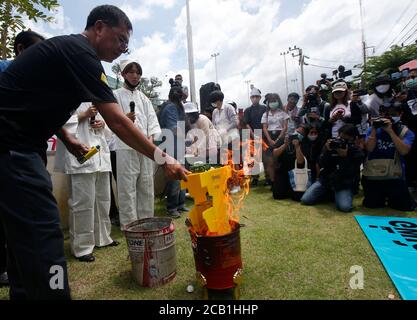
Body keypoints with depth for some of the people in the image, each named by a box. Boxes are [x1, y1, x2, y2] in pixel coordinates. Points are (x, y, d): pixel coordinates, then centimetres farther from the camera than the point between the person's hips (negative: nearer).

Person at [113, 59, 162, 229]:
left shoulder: (144, 98, 19)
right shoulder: (116, 95, 5)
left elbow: (152, 120, 12)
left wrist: (151, 138, -4)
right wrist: (124, 119, -24)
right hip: (126, 147, -5)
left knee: (147, 186, 9)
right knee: (128, 187, -4)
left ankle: (146, 219, 21)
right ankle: (129, 224, 5)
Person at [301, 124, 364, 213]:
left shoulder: (358, 153, -6)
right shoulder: (332, 145, -1)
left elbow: (351, 174, -16)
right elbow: (321, 165, -6)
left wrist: (344, 157, -26)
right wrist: (327, 151, -22)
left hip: (343, 185, -2)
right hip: (325, 180, 2)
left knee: (345, 207, -28)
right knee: (305, 200, -10)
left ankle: (335, 195, 8)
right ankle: (328, 194, 17)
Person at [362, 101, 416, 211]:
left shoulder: (406, 132, 0)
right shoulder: (373, 130, 5)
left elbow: (404, 151, -19)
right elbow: (369, 149, -10)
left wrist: (390, 131, -23)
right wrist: (374, 129, -14)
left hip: (395, 178, -1)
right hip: (372, 177, 1)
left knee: (405, 207, 0)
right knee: (372, 205, 7)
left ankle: (390, 198, 32)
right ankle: (382, 197, 41)